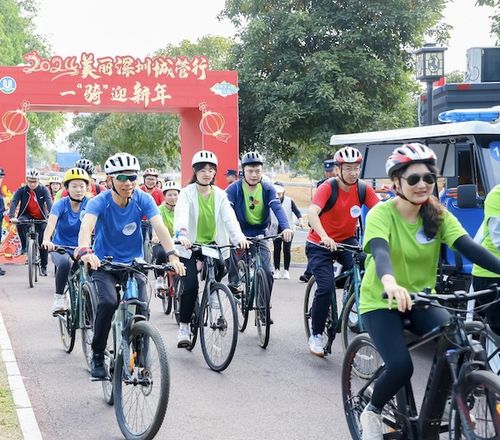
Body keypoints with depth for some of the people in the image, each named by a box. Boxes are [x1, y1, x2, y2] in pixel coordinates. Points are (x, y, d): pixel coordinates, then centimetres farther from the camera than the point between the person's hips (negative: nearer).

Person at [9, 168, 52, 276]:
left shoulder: (43, 190, -11)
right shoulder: (21, 190, -9)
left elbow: (49, 203, -24)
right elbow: (14, 203, -20)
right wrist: (12, 217, -38)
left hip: (41, 219, 0)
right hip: (27, 216, 0)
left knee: (43, 243, -3)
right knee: (20, 222, -35)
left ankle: (43, 267, 12)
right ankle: (23, 246, -16)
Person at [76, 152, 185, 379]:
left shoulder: (143, 199, -12)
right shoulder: (99, 202, -18)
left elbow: (159, 226, -24)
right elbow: (87, 226, -36)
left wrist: (172, 255, -41)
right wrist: (85, 251, -58)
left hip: (133, 263, 2)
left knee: (141, 308, -17)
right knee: (108, 302, -28)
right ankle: (97, 356, -9)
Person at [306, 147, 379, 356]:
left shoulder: (363, 189, -8)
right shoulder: (327, 188, -21)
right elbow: (312, 212, -36)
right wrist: (325, 237, -52)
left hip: (346, 241, 4)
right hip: (320, 244, -4)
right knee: (326, 287, -18)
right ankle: (316, 335, 0)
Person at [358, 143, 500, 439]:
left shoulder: (438, 215, -5)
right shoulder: (381, 213, -17)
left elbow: (469, 247, -19)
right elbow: (380, 252, -36)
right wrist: (390, 283, -58)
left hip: (421, 299, 4)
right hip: (381, 302, -4)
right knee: (401, 367, -23)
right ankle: (372, 412, 9)